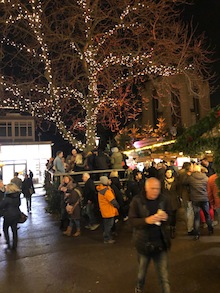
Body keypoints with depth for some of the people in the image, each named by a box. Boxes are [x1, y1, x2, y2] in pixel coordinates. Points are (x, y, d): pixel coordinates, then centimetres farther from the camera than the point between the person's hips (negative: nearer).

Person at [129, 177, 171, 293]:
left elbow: (168, 217, 9)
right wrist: (146, 220, -30)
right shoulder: (137, 200, -15)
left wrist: (165, 217, -15)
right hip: (144, 243, -1)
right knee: (142, 272, 21)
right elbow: (132, 220, -13)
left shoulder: (162, 199, -6)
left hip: (160, 242, 2)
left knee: (164, 276, 7)